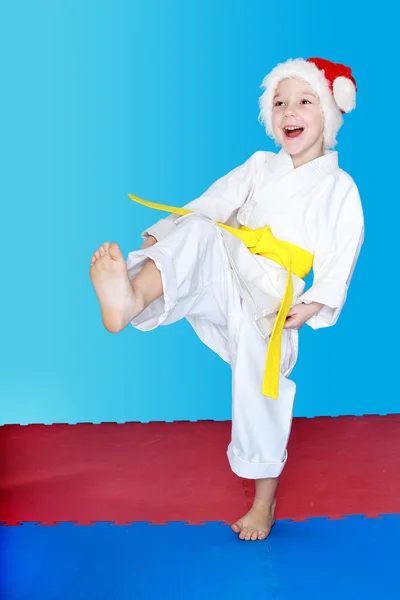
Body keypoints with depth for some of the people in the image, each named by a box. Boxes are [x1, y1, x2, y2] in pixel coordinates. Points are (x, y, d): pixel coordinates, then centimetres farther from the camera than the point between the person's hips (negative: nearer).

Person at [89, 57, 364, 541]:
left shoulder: (340, 190, 8)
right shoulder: (259, 167, 18)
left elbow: (338, 269, 2)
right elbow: (208, 205, 10)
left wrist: (314, 306, -14)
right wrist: (163, 236, -4)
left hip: (271, 302, -2)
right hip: (221, 277, 2)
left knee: (257, 359, -22)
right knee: (197, 232, -26)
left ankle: (264, 504, 0)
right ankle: (132, 300, -58)